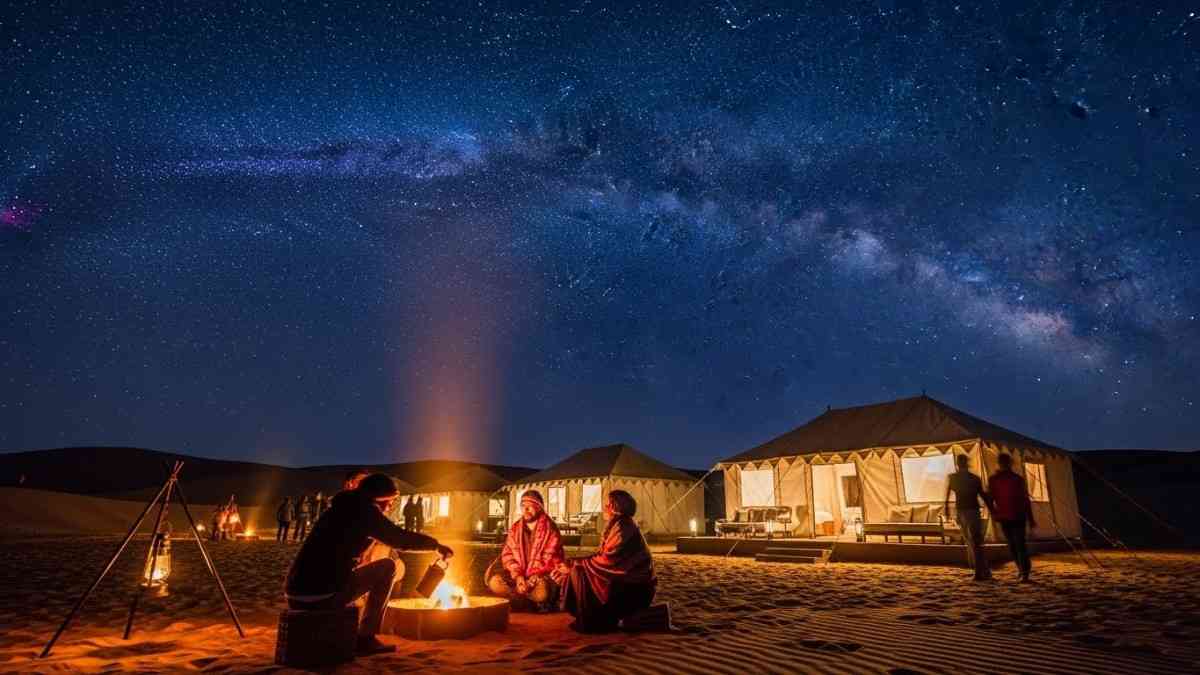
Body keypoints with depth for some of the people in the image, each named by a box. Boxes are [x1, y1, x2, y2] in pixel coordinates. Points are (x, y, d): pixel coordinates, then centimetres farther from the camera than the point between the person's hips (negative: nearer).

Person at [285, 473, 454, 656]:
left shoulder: (340, 509, 22)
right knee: (389, 567, 4)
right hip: (322, 596, -9)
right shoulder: (364, 510, -3)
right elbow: (401, 539, -3)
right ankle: (366, 638, 4)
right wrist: (436, 545, 11)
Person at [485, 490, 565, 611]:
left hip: (542, 576, -4)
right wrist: (518, 576, -16)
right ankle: (532, 605, -13)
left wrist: (532, 580, -22)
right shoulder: (515, 528, 5)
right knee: (495, 582, -23)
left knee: (541, 592, -37)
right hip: (518, 575, 4)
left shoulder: (550, 530, -8)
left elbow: (550, 560, -11)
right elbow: (508, 554, 1)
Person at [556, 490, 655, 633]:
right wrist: (570, 564, 0)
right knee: (583, 570, 10)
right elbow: (602, 556, 8)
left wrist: (573, 566, -13)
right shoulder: (616, 526, 11)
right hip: (627, 582, 10)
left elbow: (605, 561, -22)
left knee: (579, 572, -15)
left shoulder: (623, 528, -19)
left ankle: (588, 622, -1)